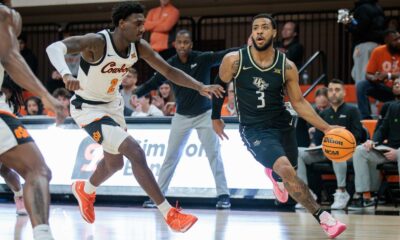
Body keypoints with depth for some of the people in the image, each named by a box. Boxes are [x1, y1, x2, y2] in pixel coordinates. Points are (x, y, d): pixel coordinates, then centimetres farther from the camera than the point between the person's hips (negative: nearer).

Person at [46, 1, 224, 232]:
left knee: (115, 162, 26)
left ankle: (85, 190, 58)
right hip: (88, 109, -8)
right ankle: (170, 214, -16)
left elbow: (169, 70, -3)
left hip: (113, 105, 8)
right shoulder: (97, 42, -31)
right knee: (135, 152, -22)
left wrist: (200, 87, -16)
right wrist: (66, 74, -65)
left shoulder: (138, 47, -10)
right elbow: (54, 47, -45)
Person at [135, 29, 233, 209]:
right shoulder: (170, 65, -7)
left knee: (214, 154, -5)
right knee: (171, 156, 6)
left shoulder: (202, 59, -14)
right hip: (182, 116, 2)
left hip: (204, 114, -2)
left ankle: (223, 195, 0)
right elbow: (153, 83, -5)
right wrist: (136, 94, -21)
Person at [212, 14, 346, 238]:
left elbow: (299, 102, 1)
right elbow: (219, 86, 6)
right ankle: (322, 216, -19)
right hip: (254, 129, -4)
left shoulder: (287, 66, -7)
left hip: (283, 125, 4)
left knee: (288, 173, 19)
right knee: (287, 171, -25)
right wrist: (216, 118, 16)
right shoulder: (234, 60, -12)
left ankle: (273, 170, 57)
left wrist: (326, 128, -6)